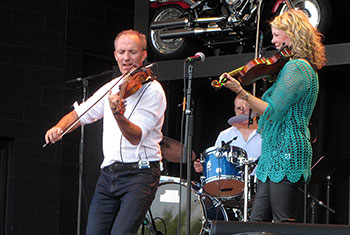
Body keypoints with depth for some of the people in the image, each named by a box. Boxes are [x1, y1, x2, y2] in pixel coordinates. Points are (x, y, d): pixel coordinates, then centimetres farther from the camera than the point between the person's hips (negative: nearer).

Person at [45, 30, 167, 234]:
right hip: (108, 173, 6)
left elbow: (136, 137, -17)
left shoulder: (152, 90, -6)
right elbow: (80, 113, 22)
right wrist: (59, 127, 1)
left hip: (140, 173, -6)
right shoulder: (112, 88, 16)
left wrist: (118, 114, -36)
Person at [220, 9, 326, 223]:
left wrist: (241, 92, -18)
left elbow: (273, 111, -19)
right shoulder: (304, 67, 19)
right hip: (275, 157, 11)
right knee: (257, 221, 9)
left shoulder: (296, 68, -13)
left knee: (284, 222, -9)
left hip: (286, 154, -11)